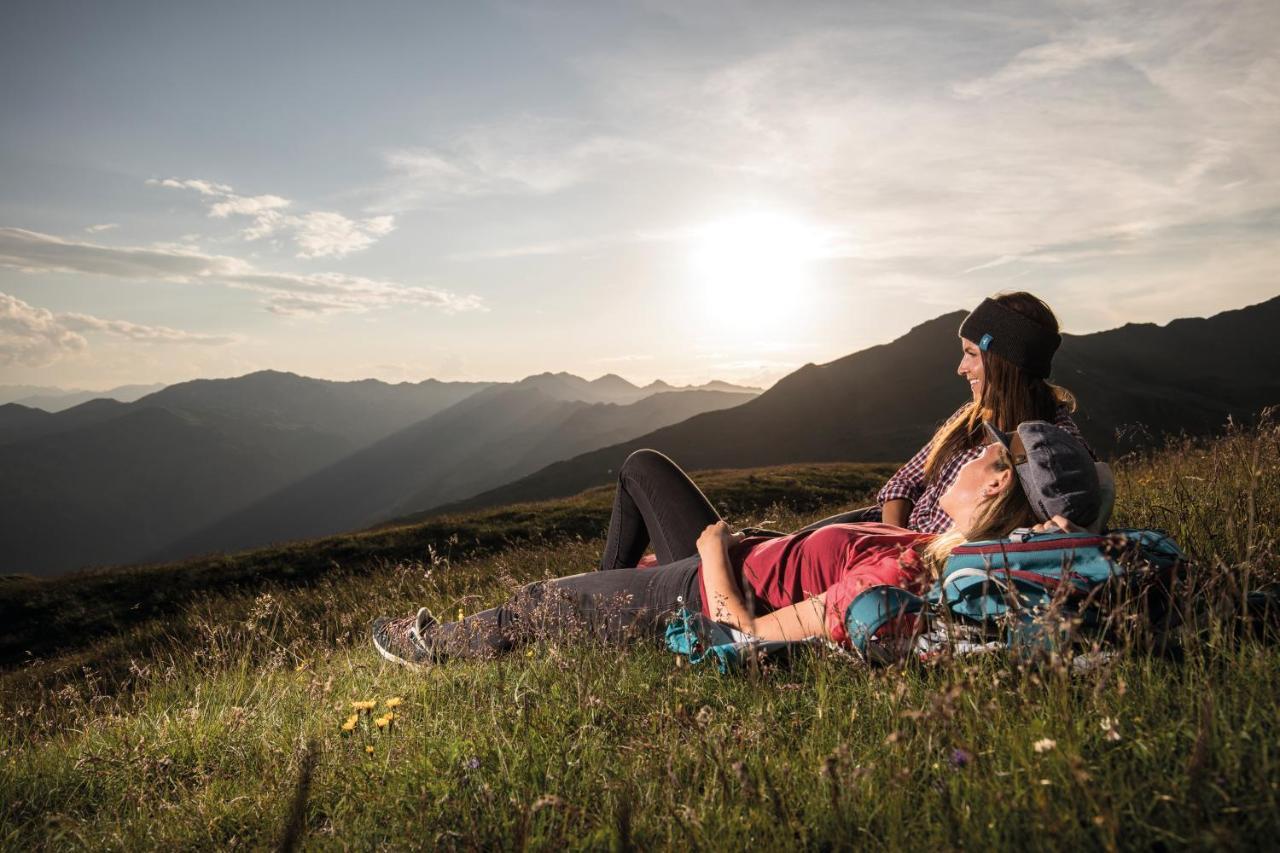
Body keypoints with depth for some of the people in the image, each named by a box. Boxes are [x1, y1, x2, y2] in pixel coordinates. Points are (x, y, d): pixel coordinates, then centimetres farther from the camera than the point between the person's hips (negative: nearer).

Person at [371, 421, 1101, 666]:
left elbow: (748, 632, -28)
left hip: (706, 601, -8)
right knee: (642, 466, 24)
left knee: (534, 605, 9)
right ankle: (602, 596, 42)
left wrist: (715, 553, -16)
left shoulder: (892, 584, -36)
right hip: (735, 562, 8)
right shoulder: (939, 551, -11)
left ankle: (439, 648, 42)